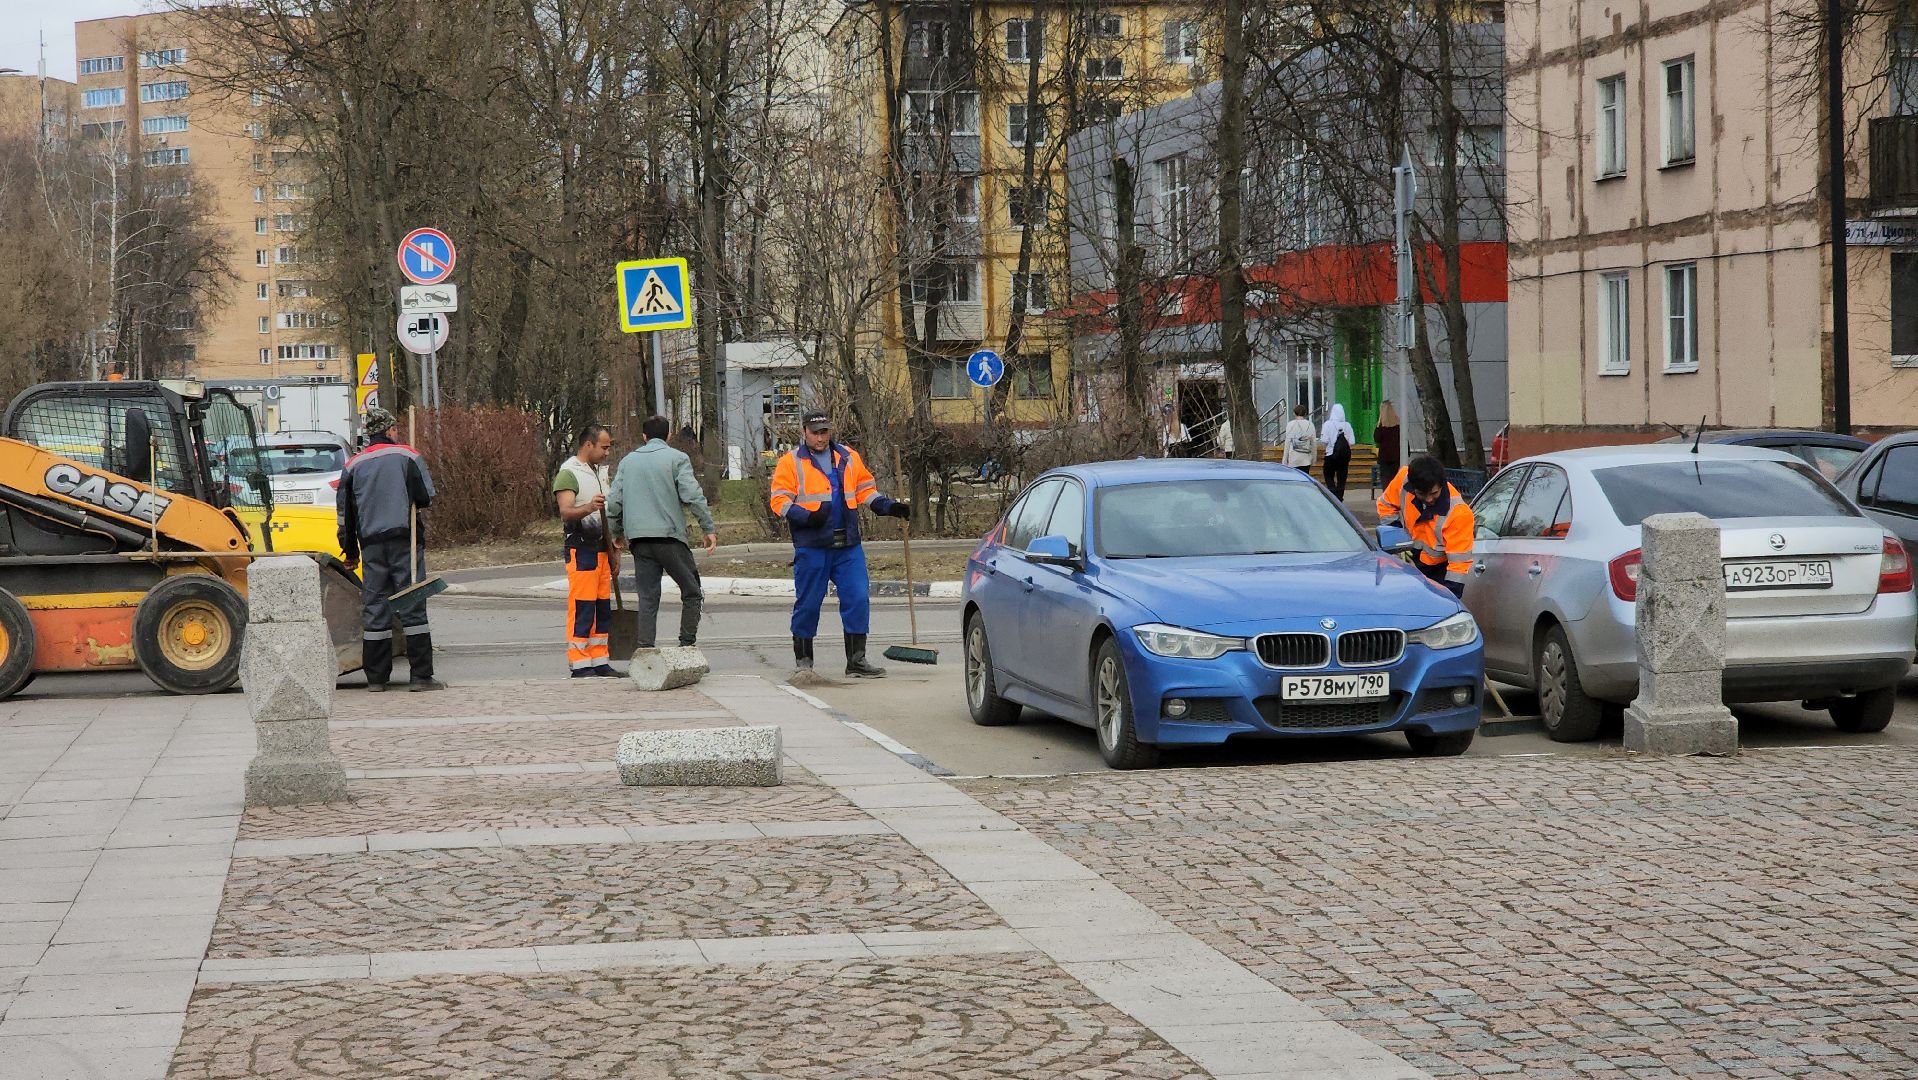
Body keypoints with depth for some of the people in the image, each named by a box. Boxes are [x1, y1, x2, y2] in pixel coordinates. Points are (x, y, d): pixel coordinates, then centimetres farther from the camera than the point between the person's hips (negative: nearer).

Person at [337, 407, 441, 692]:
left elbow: (346, 513, 12)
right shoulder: (408, 456, -1)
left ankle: (376, 678, 7)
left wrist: (350, 552, 21)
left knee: (374, 608, 6)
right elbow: (426, 498, -6)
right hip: (405, 540, -3)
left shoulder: (353, 465, 10)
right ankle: (420, 676, -5)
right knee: (413, 606, -2)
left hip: (371, 543, 3)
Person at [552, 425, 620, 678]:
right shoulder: (569, 473, -8)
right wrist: (588, 508, -40)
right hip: (580, 547, -9)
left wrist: (613, 551, 23)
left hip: (601, 548, 9)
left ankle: (600, 661, 12)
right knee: (581, 608, -9)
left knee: (603, 608, 7)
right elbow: (566, 512, -20)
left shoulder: (600, 472, 20)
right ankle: (579, 665, -8)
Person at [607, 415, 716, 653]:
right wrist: (708, 528, -6)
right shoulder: (677, 459, 1)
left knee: (647, 598, 5)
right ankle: (687, 644, -1)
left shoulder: (628, 461, 15)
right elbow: (692, 495, -10)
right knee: (691, 593, 7)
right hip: (669, 535, -4)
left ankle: (645, 650, -2)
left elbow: (613, 501, 13)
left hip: (638, 539, 4)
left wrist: (618, 532, 26)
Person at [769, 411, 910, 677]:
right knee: (808, 603, 3)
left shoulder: (848, 457, 14)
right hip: (811, 547, -3)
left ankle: (856, 660, 2)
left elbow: (866, 490, 20)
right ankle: (803, 660, 17)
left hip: (848, 545, 3)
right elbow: (780, 501, -4)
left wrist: (889, 507, 4)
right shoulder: (791, 462, 2)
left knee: (858, 598, -4)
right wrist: (806, 516, -19)